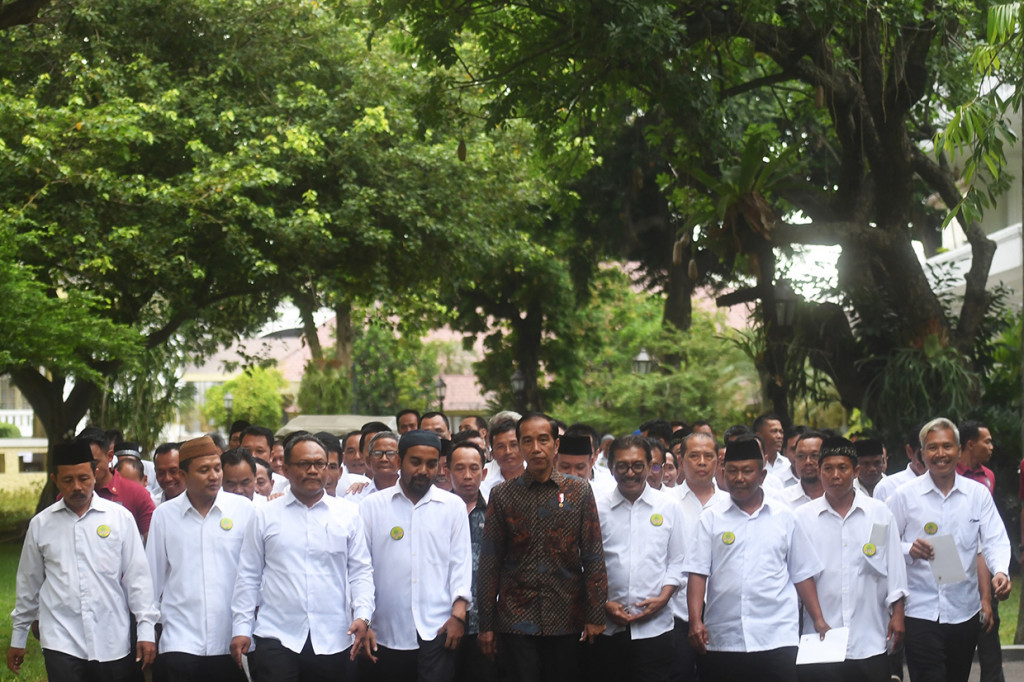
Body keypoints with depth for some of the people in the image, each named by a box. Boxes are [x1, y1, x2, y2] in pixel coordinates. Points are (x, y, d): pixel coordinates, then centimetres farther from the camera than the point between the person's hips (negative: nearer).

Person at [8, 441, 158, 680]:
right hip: (61, 643, 1)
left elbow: (137, 577, 2)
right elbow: (29, 582, 14)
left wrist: (146, 629, -2)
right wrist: (18, 637, 18)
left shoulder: (120, 517, 1)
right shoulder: (41, 524, 6)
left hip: (113, 643, 0)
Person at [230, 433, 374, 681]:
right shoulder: (265, 516, 7)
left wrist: (362, 615, -7)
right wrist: (241, 629, 2)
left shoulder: (348, 514, 8)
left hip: (333, 641, 1)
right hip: (276, 639, -1)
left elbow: (360, 572, 7)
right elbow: (248, 576, 7)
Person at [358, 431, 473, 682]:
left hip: (437, 632, 0)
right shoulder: (372, 506, 5)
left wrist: (459, 614, -5)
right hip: (385, 634, 0)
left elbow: (461, 560, 6)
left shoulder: (454, 506, 8)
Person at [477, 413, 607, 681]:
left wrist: (596, 616, -3)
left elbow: (594, 557, 2)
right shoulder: (502, 495, 4)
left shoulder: (579, 492, 4)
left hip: (566, 620, 0)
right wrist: (486, 624, 1)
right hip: (516, 620, 0)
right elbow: (489, 563, 4)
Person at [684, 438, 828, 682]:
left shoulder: (784, 517, 9)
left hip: (776, 640, 0)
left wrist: (819, 620, 4)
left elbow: (802, 574, 11)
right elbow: (698, 573, 1)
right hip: (720, 641, 1)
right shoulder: (711, 518, 7)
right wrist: (695, 621, -11)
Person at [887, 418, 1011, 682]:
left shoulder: (978, 494, 6)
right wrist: (909, 549, -19)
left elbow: (994, 540, 0)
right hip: (920, 612, -3)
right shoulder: (904, 495, 0)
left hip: (965, 611, 3)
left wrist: (1000, 571, -20)